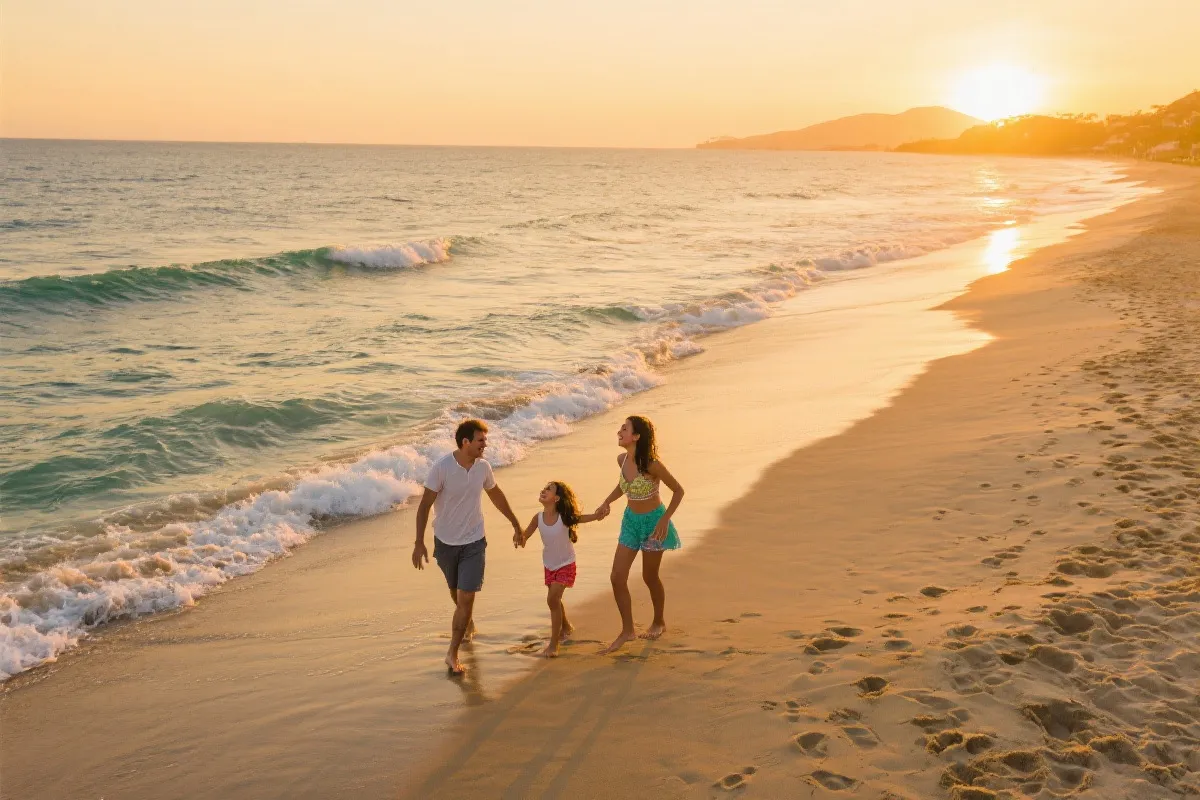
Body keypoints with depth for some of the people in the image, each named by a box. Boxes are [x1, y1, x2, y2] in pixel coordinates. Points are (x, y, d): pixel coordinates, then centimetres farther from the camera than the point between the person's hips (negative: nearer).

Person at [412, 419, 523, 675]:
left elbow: (496, 495, 11)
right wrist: (419, 543, -20)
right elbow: (425, 505, -16)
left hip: (474, 542, 1)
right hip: (445, 542, -1)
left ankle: (453, 654, 1)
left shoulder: (483, 467, -8)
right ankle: (467, 622, 53)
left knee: (466, 597, -8)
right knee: (456, 592, 21)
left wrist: (515, 523, 20)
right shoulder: (442, 467, -21)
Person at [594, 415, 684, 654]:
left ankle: (659, 622, 36)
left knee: (649, 576, 11)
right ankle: (627, 630, 13)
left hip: (653, 521, -6)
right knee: (617, 577, 0)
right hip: (631, 520, 6)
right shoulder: (622, 460, -6)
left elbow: (678, 491, -15)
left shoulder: (651, 465, -25)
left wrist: (665, 520, -19)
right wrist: (607, 502, 5)